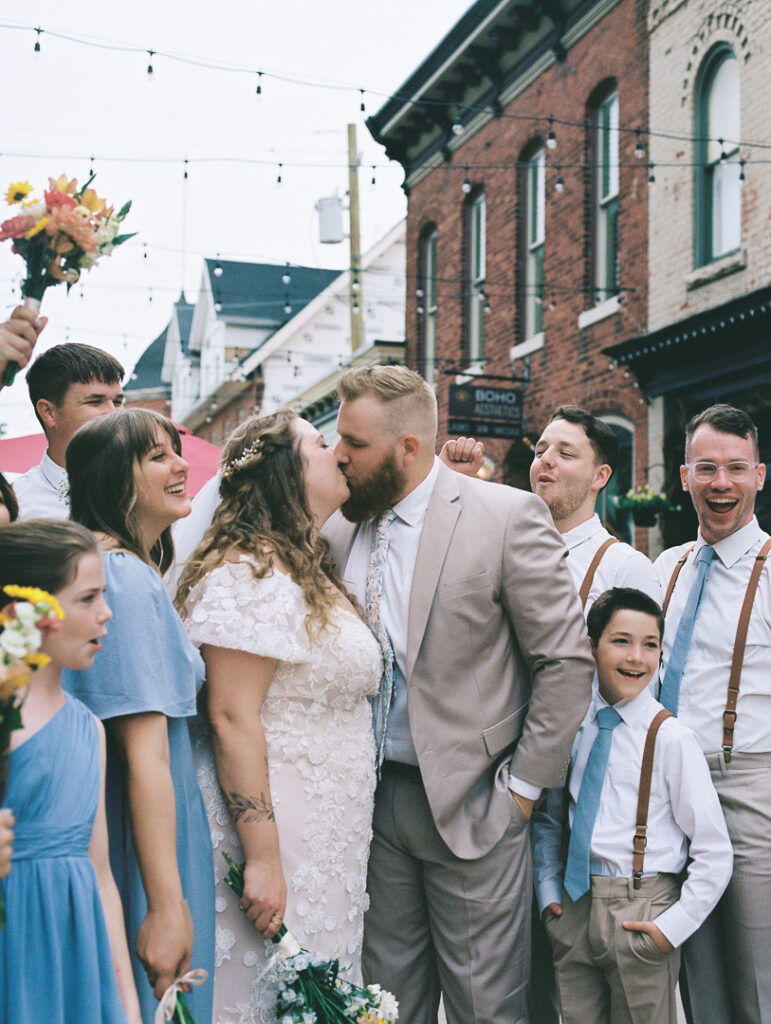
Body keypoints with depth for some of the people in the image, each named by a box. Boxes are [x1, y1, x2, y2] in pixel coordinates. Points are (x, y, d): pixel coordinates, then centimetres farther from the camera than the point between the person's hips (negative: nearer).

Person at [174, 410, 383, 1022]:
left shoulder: (315, 574, 14)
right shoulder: (250, 574, -17)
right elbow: (232, 719, -22)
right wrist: (262, 857, -23)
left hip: (328, 837, 9)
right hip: (278, 833, -9)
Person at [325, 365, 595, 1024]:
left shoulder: (508, 516, -12)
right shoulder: (338, 532, 4)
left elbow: (567, 662, -10)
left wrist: (522, 785, -9)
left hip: (471, 805, -4)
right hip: (370, 802, 5)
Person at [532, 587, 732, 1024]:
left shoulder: (671, 738, -10)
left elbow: (715, 853, -7)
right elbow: (548, 817, 16)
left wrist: (674, 926, -11)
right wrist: (548, 888, 5)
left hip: (640, 916, -4)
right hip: (573, 907, 4)